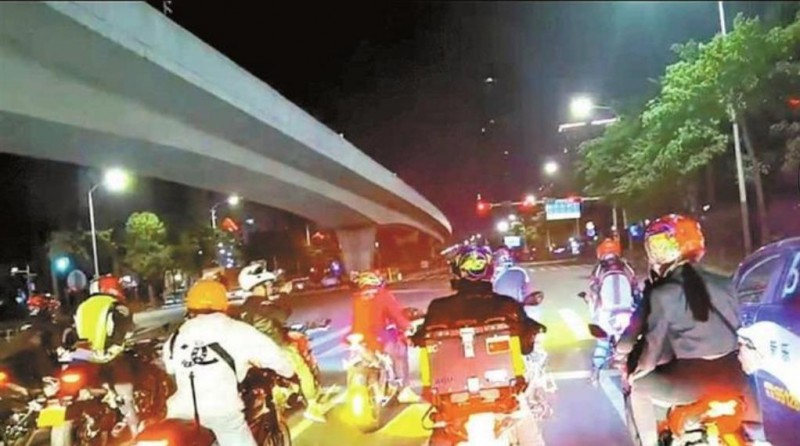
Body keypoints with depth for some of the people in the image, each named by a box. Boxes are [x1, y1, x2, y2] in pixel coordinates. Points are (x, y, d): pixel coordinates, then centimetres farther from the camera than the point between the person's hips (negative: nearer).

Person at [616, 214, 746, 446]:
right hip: (733, 378, 6)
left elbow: (655, 341, -3)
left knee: (638, 387, 18)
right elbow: (737, 325, 16)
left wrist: (638, 371, 14)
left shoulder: (661, 295, -7)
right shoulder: (717, 289, 10)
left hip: (693, 383, -6)